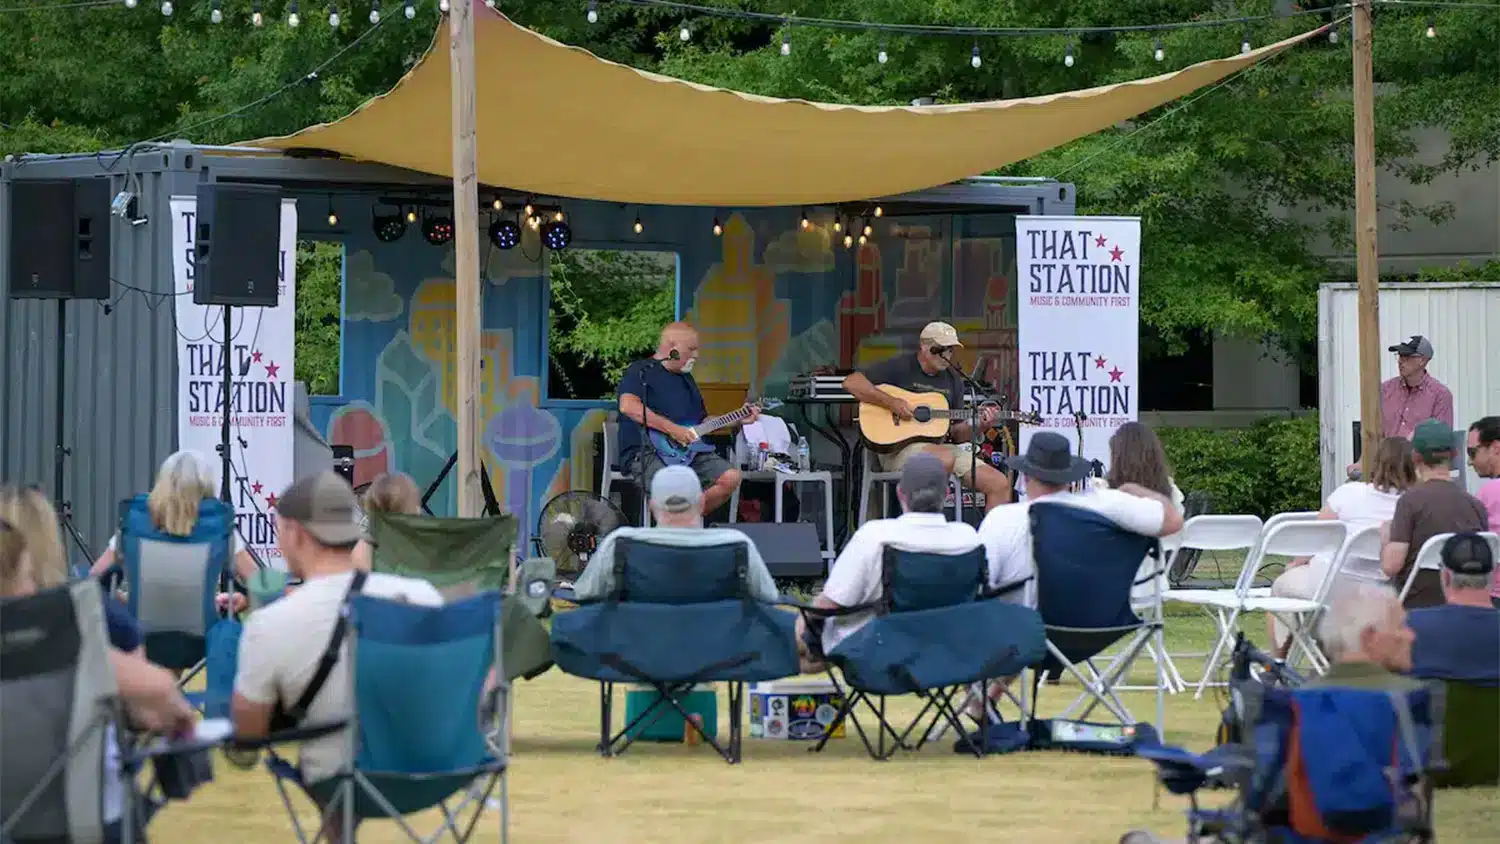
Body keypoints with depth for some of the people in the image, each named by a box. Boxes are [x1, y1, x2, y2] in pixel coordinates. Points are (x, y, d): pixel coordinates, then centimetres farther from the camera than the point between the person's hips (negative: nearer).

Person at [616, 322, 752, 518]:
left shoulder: (686, 378, 24)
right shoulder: (641, 372, -4)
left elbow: (702, 421, 31)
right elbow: (628, 406, -23)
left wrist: (739, 420, 20)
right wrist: (671, 429, -24)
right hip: (645, 454, -9)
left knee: (730, 478, -12)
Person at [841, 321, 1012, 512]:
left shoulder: (953, 380, 15)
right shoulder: (901, 367, -2)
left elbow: (957, 434, 17)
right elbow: (851, 382, -12)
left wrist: (978, 425, -5)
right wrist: (891, 402, -20)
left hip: (941, 445, 6)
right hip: (898, 448, -6)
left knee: (1000, 484, -8)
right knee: (945, 458, -38)